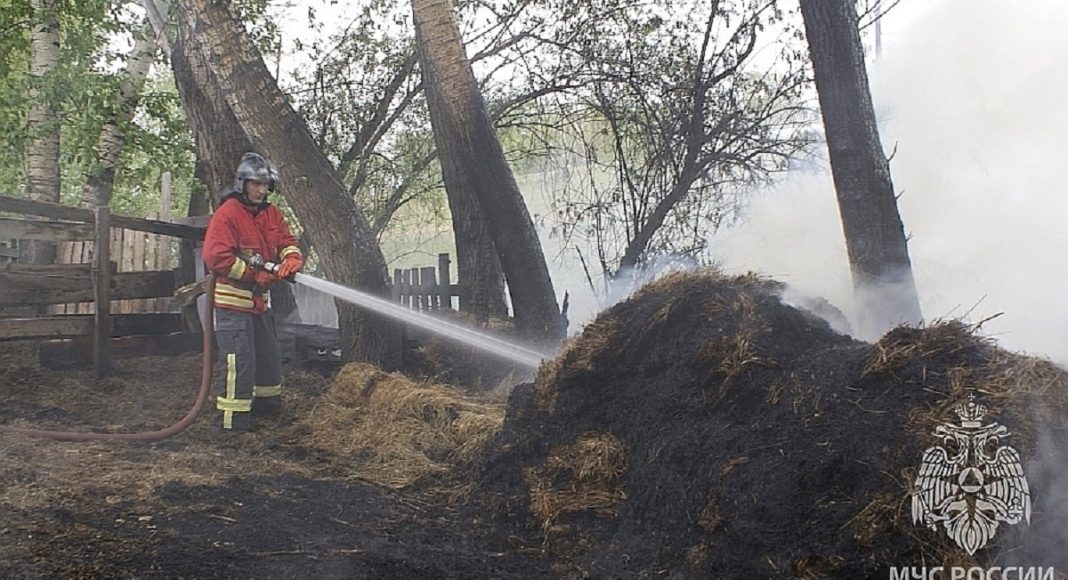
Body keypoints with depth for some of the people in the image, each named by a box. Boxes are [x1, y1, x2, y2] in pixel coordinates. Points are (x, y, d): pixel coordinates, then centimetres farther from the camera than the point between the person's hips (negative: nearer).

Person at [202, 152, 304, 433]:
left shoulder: (272, 214, 10)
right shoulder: (227, 214, -15)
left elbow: (287, 243, 5)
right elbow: (216, 257, -23)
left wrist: (292, 259, -19)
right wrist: (256, 274, -22)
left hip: (259, 300, 9)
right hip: (232, 301, -9)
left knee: (270, 356, 19)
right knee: (240, 362, -12)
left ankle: (268, 406, 37)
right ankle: (232, 422, -7)